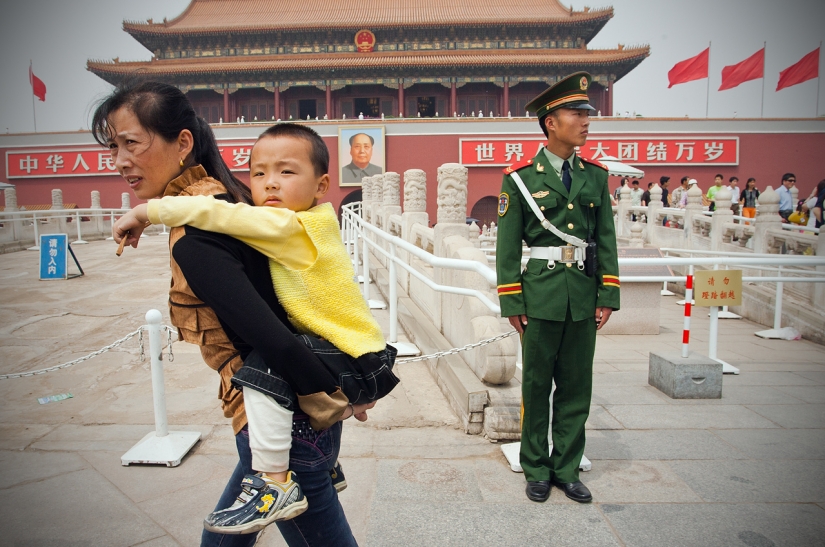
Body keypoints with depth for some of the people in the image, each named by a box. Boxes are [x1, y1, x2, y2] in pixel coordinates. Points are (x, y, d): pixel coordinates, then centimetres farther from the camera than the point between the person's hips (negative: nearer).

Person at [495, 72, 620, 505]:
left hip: (583, 296, 4)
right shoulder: (520, 177, -3)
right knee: (537, 385, 7)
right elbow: (507, 245, -3)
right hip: (540, 293, -3)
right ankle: (536, 470, 24)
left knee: (576, 387, 10)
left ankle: (567, 469, 26)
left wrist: (607, 297, 3)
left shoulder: (595, 176, 9)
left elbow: (606, 240, 9)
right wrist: (512, 303, -7)